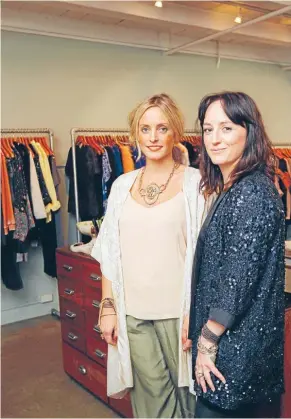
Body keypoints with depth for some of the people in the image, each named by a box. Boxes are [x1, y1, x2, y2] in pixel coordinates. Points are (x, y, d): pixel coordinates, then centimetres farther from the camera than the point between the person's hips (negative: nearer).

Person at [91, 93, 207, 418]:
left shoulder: (194, 183, -5)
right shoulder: (122, 185, 6)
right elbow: (110, 253, 9)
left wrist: (195, 313, -10)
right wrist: (107, 307, 5)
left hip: (178, 313, -2)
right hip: (133, 314, 3)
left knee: (187, 393, 11)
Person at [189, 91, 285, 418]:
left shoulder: (252, 192, -21)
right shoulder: (232, 188, 8)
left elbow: (239, 279, -23)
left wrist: (207, 341, -14)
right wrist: (204, 334, 14)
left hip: (236, 342, -9)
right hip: (234, 338, 9)